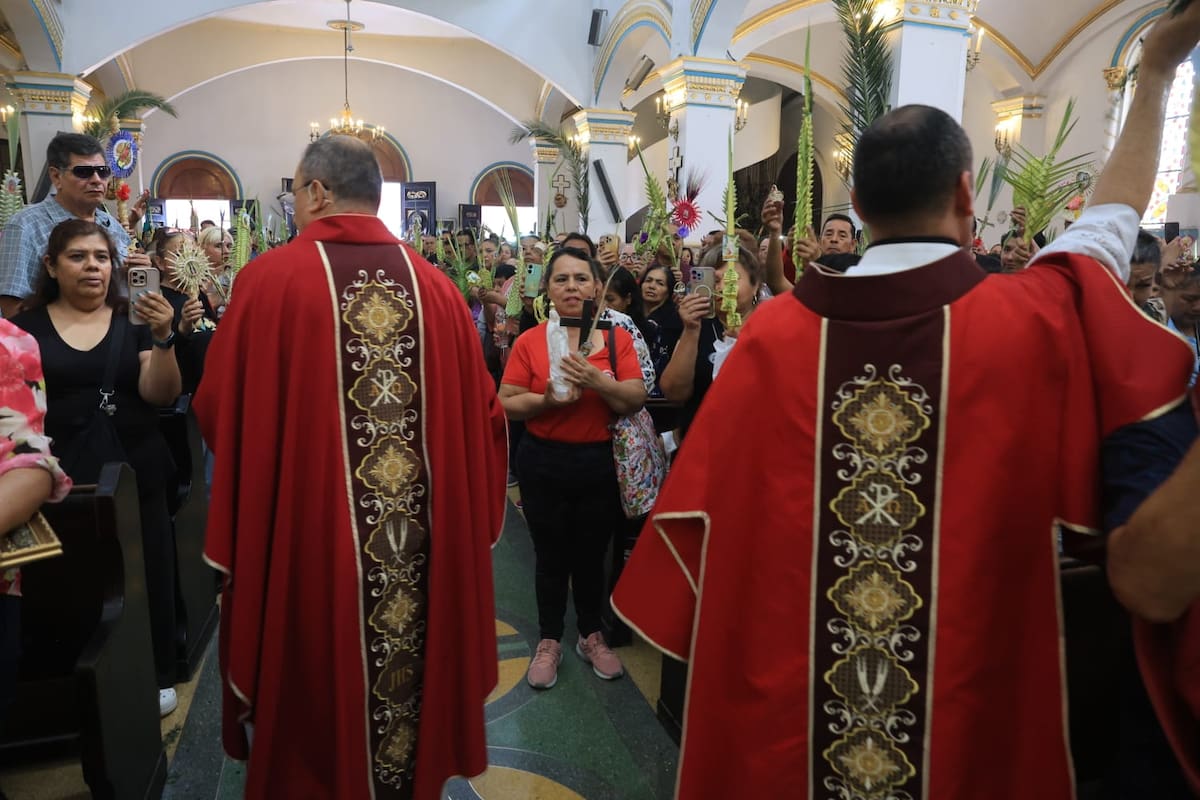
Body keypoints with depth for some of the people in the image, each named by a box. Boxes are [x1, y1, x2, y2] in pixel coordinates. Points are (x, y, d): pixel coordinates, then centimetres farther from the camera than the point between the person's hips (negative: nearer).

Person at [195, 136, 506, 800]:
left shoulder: (271, 277, -10)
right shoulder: (435, 285, -2)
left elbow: (217, 409, -5)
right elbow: (481, 410, 1)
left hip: (303, 534, -2)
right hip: (428, 544, 3)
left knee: (317, 689, 19)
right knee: (414, 664, 22)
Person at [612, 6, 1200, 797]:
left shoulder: (774, 331, -12)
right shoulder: (1034, 315, -13)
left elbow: (708, 502, -6)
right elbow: (1114, 217, 8)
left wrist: (691, 645, 9)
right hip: (972, 684, 0)